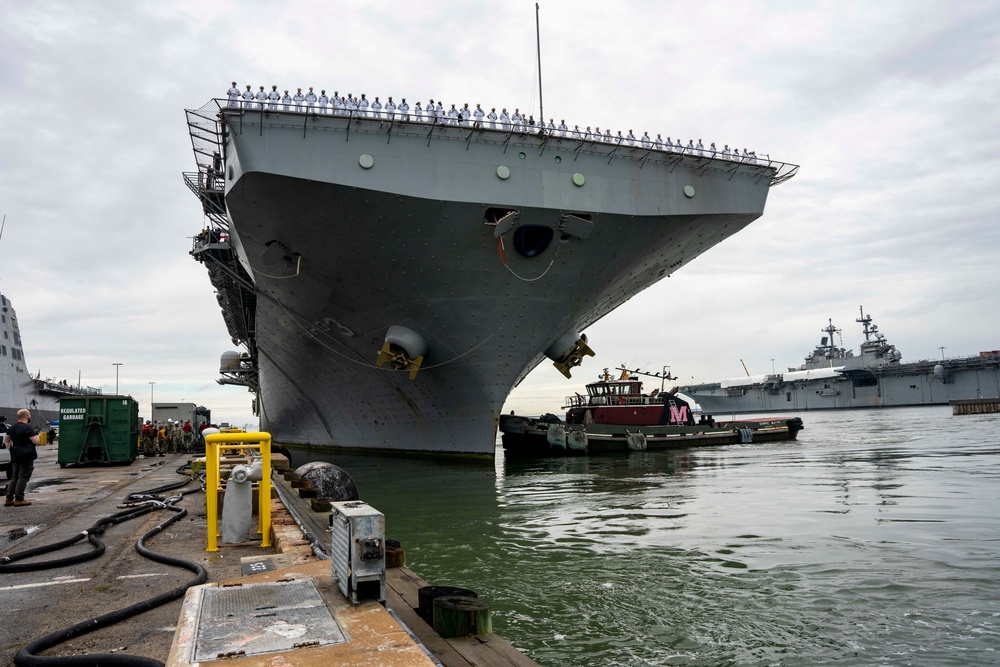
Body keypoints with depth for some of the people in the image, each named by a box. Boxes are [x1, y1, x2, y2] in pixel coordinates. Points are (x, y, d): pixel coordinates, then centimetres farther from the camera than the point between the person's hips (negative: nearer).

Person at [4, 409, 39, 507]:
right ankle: (19, 499, -4)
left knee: (14, 477, 15)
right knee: (23, 477, -3)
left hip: (15, 456, 8)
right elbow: (36, 441, -18)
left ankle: (9, 499, 16)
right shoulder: (27, 428, -16)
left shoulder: (12, 428, 11)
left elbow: (6, 439, 20)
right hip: (26, 456, -8)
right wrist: (37, 436, 2)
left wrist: (11, 449, 18)